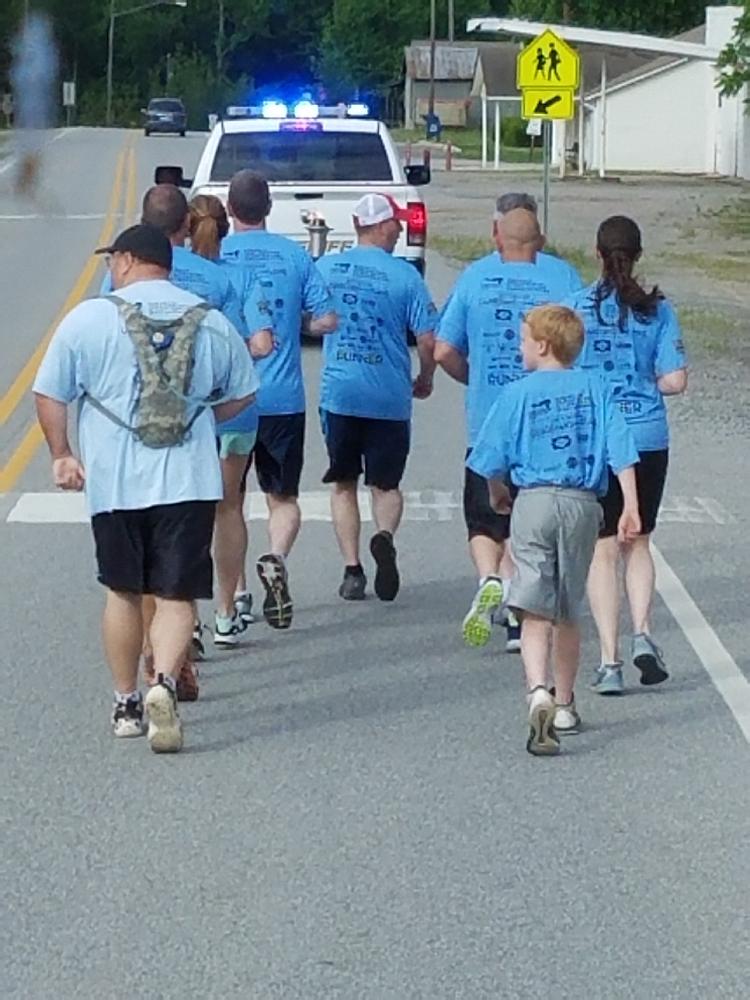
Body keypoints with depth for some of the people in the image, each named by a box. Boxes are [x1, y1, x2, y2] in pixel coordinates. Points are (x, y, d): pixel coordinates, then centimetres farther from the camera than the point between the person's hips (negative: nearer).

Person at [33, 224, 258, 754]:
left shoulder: (89, 318, -2)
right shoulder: (212, 323, 5)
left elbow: (50, 395, 0)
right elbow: (241, 395, 15)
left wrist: (62, 455, 13)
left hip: (114, 482, 0)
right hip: (189, 481, 0)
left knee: (124, 592, 15)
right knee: (177, 596, 1)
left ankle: (126, 705, 22)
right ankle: (165, 683, -23)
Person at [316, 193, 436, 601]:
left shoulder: (325, 267, 1)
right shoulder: (404, 275, -6)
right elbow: (428, 341, -8)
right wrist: (424, 380, 10)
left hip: (337, 394, 1)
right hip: (389, 398, -1)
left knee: (343, 484, 14)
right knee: (386, 484, 12)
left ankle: (352, 569, 6)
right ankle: (384, 536, -17)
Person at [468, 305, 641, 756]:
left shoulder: (518, 393, 1)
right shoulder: (596, 388, 8)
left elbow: (492, 460, 3)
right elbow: (621, 452, 0)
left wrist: (498, 493, 23)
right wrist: (631, 506, 0)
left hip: (535, 501, -3)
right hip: (583, 504, 3)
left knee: (535, 612, -8)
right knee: (569, 614, 15)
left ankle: (539, 693, -30)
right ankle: (565, 705, 24)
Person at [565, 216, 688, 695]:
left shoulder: (576, 308, -4)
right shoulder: (658, 310, -3)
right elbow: (675, 381, -6)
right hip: (648, 437, 1)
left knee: (603, 550, 5)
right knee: (638, 542, 18)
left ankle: (610, 661, 0)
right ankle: (643, 633, -2)